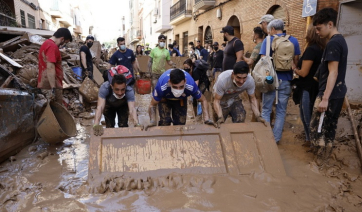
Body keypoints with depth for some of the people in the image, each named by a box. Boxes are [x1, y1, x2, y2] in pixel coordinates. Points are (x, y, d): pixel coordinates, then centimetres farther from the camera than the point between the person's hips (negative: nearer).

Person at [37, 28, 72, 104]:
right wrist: (53, 88, -24)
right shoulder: (52, 46, -15)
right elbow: (50, 68, -23)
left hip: (45, 84, 10)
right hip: (51, 86, -10)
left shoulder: (46, 43, 17)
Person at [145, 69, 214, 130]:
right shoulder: (161, 86, -43)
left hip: (181, 100, 2)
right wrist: (152, 121, -44)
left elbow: (203, 100, -21)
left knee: (180, 123, 1)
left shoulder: (191, 86, -40)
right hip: (164, 99, -1)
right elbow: (152, 105, -27)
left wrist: (206, 119, -34)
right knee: (164, 123, -16)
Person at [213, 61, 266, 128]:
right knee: (219, 126, -3)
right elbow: (217, 100, -27)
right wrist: (220, 117, -42)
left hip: (235, 99, 2)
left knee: (240, 123, -13)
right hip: (222, 101, -2)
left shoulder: (250, 80, -28)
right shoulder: (222, 79, -37)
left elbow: (252, 99, -13)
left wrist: (258, 116, -25)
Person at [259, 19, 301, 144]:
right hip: (286, 80, 2)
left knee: (266, 110, 9)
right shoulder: (293, 41, 5)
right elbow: (296, 61, 5)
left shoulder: (268, 40, -3)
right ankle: (276, 138, 15)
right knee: (281, 111, 10)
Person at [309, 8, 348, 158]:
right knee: (330, 126, 15)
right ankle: (326, 156, 26)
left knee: (316, 127, -2)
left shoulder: (333, 43, -17)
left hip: (329, 93, -10)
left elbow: (333, 73, -22)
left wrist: (325, 98, -24)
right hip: (338, 92, 10)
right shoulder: (341, 40, 14)